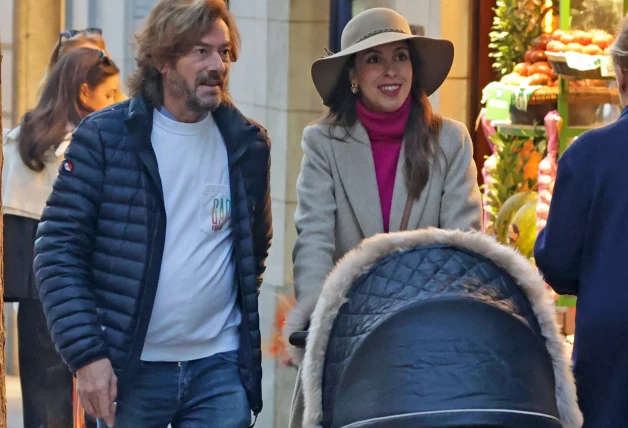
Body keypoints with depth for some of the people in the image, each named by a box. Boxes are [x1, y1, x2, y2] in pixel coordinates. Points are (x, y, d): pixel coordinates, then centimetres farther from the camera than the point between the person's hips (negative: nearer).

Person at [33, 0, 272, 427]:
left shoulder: (247, 144, 7)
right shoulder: (104, 136, -3)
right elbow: (58, 249, -6)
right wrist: (86, 353, -13)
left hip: (220, 370, 2)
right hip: (128, 372, -2)